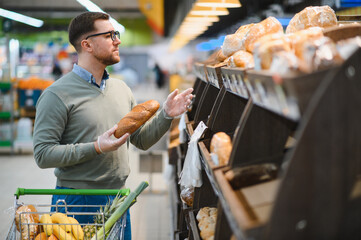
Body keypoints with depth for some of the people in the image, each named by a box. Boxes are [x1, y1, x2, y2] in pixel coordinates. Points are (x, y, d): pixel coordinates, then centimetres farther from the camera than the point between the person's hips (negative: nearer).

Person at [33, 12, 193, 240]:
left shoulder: (121, 89, 9)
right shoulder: (57, 95, -11)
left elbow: (142, 140, 13)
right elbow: (43, 154, -17)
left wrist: (166, 115, -3)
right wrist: (96, 148, -24)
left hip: (118, 200, 6)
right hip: (78, 202, -6)